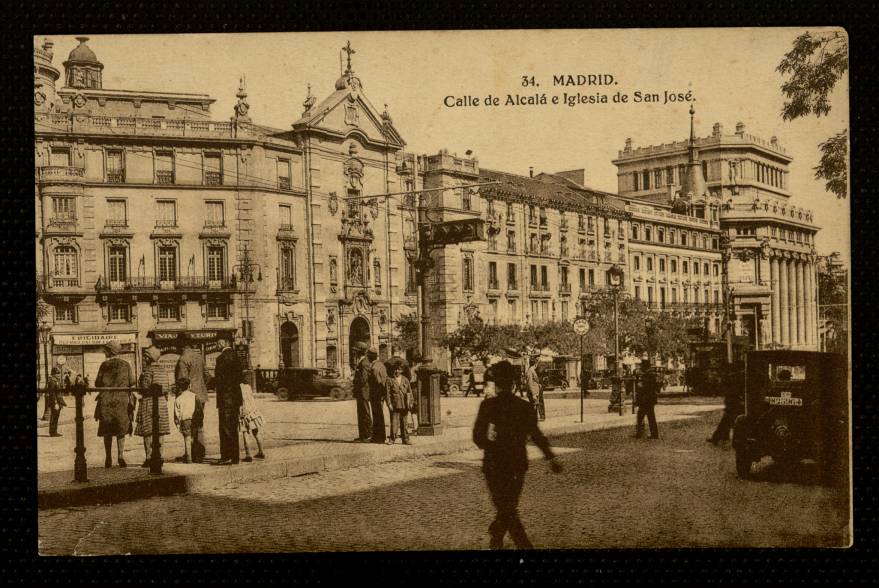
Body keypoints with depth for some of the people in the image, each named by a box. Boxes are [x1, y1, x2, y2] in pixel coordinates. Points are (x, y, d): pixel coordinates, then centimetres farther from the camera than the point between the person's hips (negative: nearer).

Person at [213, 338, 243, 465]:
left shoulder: (222, 358, -14)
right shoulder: (235, 356, 11)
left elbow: (219, 380, -16)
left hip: (225, 396, -8)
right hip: (236, 396, 8)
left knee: (225, 427, -4)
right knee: (233, 428, 13)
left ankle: (227, 456, -3)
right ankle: (235, 456, 17)